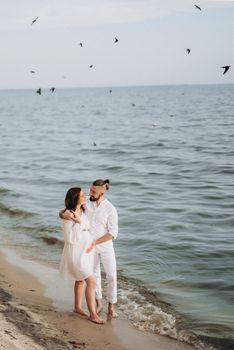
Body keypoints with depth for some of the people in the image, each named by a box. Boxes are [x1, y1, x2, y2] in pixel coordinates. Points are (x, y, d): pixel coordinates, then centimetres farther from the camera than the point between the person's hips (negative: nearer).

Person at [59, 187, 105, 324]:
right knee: (92, 282, -9)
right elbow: (70, 239, -27)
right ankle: (93, 314, 2)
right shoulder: (68, 216, -24)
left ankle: (78, 307, 38)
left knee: (81, 280, 21)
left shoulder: (83, 212, 0)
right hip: (75, 253, -8)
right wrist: (78, 222, -32)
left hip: (86, 251, 8)